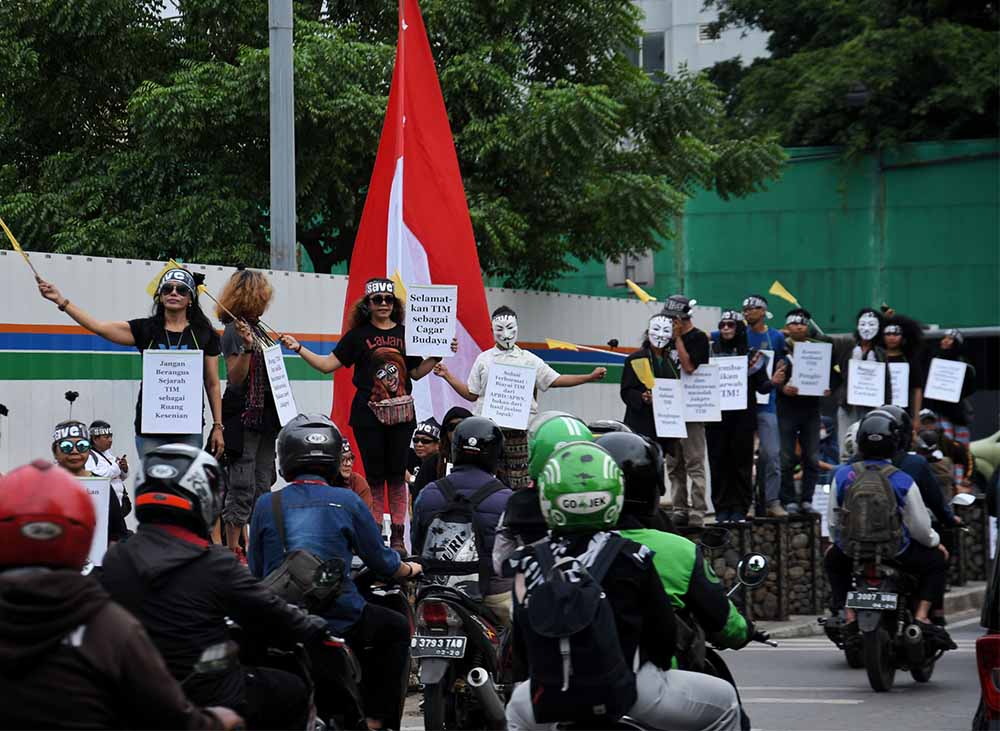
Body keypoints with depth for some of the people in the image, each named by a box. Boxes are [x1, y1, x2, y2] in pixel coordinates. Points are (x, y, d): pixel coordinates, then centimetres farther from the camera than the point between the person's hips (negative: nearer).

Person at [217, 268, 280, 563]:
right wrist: (246, 347, -28)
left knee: (262, 485, 9)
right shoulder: (234, 330, -10)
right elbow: (236, 378, -17)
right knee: (243, 486, -9)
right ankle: (233, 550, -6)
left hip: (264, 416, 9)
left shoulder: (257, 329, 15)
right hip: (243, 415, -9)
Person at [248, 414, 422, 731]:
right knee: (396, 628, 23)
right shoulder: (346, 502, -2)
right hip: (339, 619, -2)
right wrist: (409, 569, 28)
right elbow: (380, 561, 5)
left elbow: (256, 571, 8)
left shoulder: (266, 505, 2)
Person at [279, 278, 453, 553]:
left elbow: (416, 372, 14)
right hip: (368, 414, -2)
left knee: (397, 475, 3)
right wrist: (298, 348, -7)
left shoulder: (405, 334, 9)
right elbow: (328, 364, 1)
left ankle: (398, 537, 6)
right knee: (374, 476, 1)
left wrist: (439, 355, 2)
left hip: (401, 413, 2)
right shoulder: (358, 335, 2)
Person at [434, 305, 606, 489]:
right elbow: (471, 394, 13)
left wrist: (590, 377, -3)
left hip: (519, 429, -1)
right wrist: (447, 375, 6)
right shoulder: (483, 360, 11)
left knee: (521, 485, -2)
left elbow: (556, 381, 6)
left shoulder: (529, 360, 9)